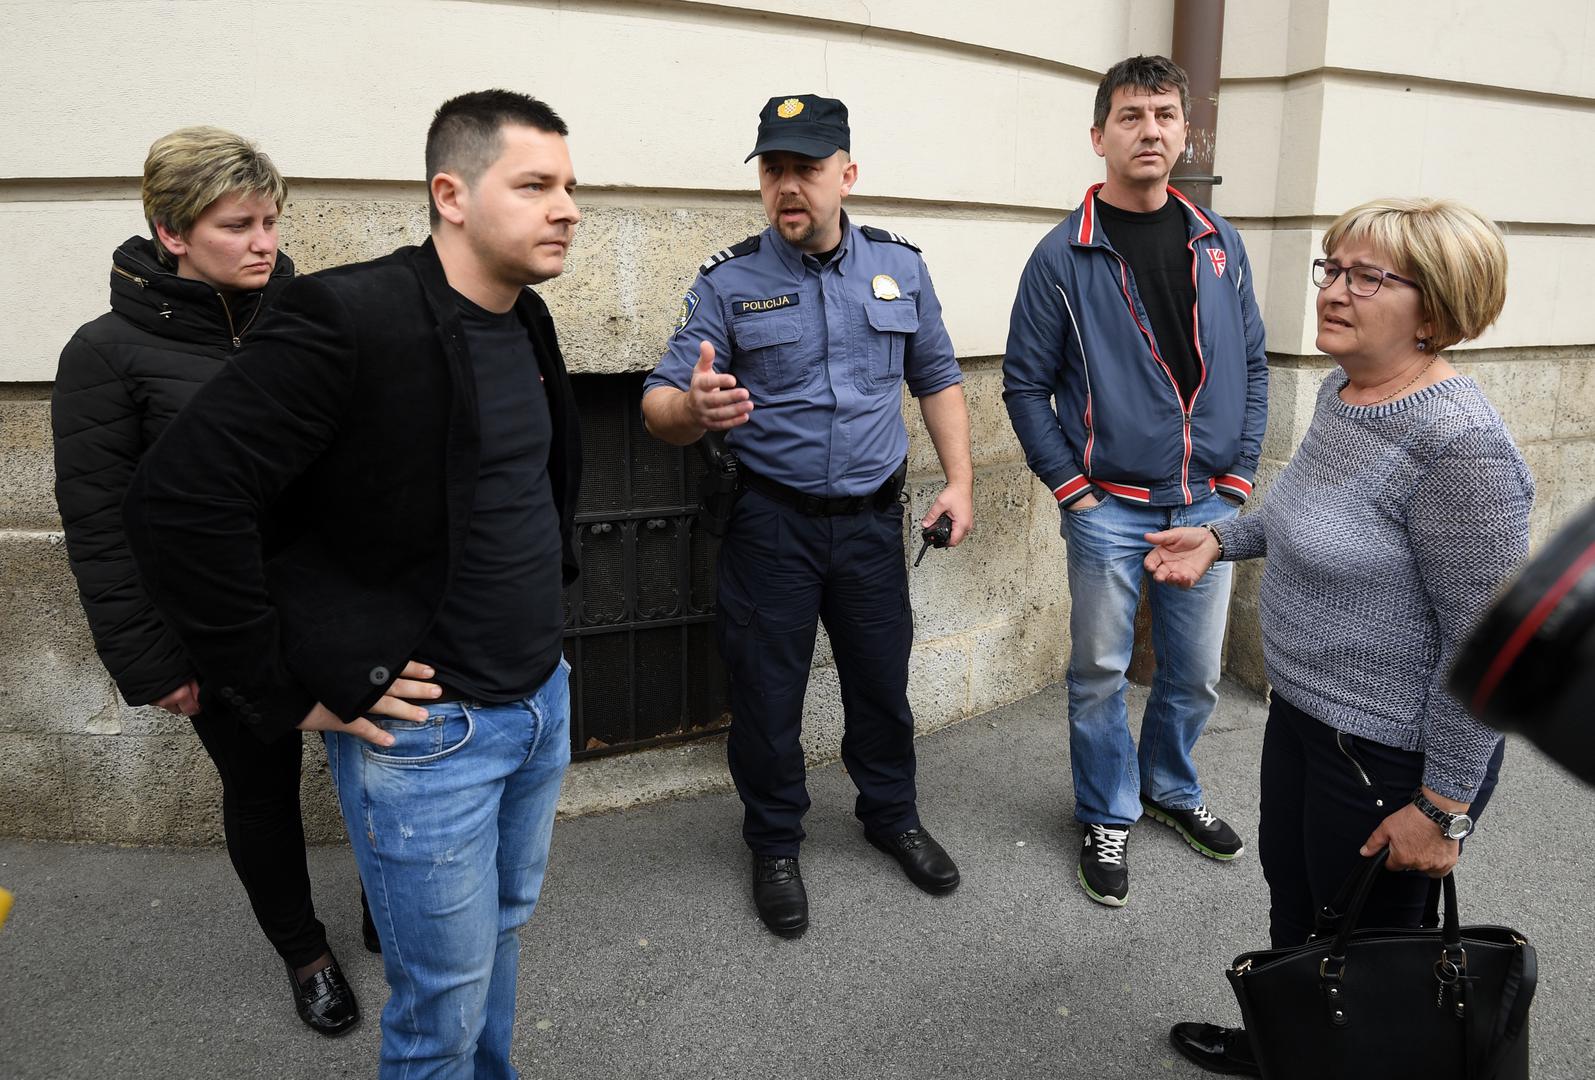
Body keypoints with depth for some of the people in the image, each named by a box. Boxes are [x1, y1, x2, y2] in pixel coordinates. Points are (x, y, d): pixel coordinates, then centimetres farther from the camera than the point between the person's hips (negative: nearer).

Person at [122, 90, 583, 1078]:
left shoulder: (529, 323, 5)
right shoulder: (350, 318, -21)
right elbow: (180, 501, -23)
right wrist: (290, 696, -18)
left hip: (543, 699, 8)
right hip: (424, 729, -7)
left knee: (501, 931, 25)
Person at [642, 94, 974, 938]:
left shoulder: (900, 266, 3)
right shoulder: (729, 281, -7)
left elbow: (937, 378, 12)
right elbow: (660, 403, -10)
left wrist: (960, 480, 3)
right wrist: (693, 407, -35)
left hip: (872, 519, 3)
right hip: (769, 524, -2)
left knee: (883, 679, 15)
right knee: (766, 693, 7)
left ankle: (892, 814, 40)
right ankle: (774, 845, 30)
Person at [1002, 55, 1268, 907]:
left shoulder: (1219, 243, 6)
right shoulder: (1064, 255, -6)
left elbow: (1251, 365, 10)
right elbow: (1025, 383, -4)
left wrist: (1240, 473, 3)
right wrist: (1070, 486, -9)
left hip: (1208, 504, 4)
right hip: (1109, 508, -3)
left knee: (1195, 672, 15)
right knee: (1100, 674, 7)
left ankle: (1170, 787, 39)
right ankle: (1107, 817, 27)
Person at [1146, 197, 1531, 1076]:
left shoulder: (1458, 444, -26)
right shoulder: (1340, 390, 1)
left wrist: (1443, 804, -19)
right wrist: (1220, 540, 7)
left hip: (1392, 754, -9)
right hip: (1301, 711, 9)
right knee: (1292, 904, 26)